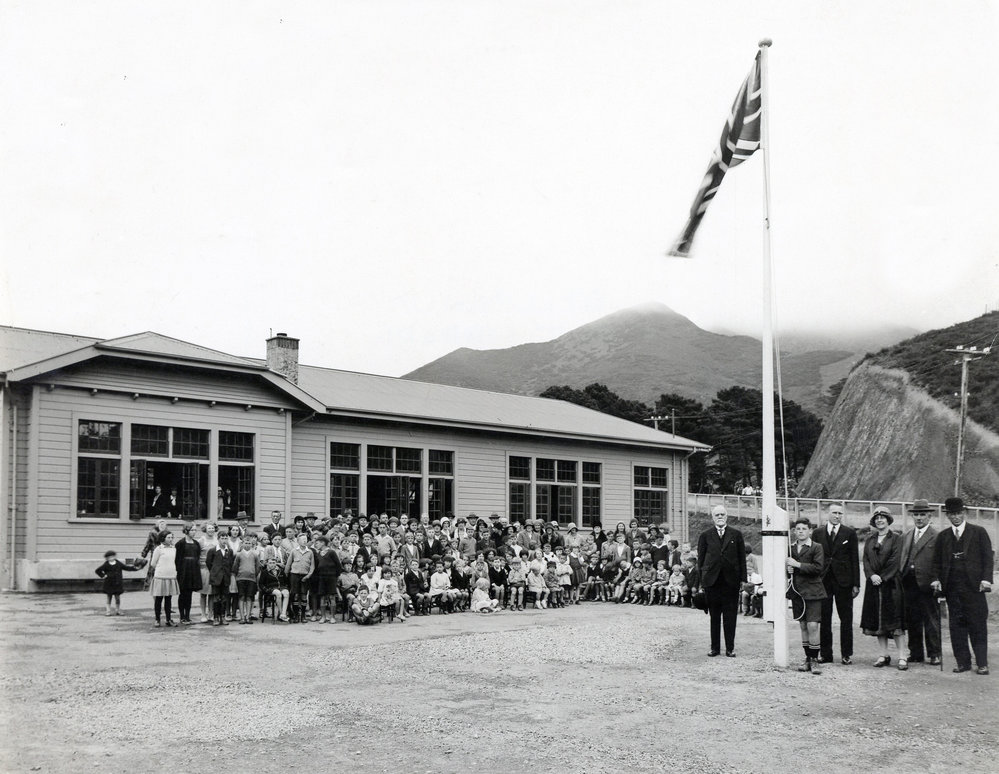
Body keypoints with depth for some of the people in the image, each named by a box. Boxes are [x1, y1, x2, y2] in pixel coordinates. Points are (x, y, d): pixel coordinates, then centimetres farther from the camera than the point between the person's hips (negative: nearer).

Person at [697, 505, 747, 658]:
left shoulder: (736, 535, 6)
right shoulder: (705, 535, 6)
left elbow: (742, 558, 6)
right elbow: (700, 559, 7)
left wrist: (743, 579, 0)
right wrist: (701, 580, 2)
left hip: (731, 581, 0)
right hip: (711, 581, 0)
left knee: (730, 617, 2)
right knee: (714, 616, 7)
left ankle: (730, 648, 10)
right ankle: (715, 647, 14)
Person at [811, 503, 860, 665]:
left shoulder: (850, 533, 3)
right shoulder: (817, 533, 7)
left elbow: (855, 559, 2)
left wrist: (856, 584, -3)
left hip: (844, 581, -1)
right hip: (823, 581, 1)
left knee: (846, 619, 3)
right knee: (824, 619, 5)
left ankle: (847, 654, 9)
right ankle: (825, 653, 12)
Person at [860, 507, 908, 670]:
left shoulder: (896, 538, 0)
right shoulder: (870, 540, 14)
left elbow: (895, 561, -8)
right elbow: (866, 560, 7)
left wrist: (882, 577, -13)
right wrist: (872, 575, -10)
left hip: (891, 583, -5)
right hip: (874, 583, 5)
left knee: (894, 619, -7)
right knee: (877, 621, 5)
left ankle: (902, 657, -5)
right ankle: (884, 655, 12)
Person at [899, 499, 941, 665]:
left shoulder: (936, 537, -4)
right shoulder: (905, 537, 16)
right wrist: (901, 579, 8)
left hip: (927, 585, -6)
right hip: (909, 585, 6)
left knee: (931, 620, 2)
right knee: (912, 621, 9)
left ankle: (934, 654, 11)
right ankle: (916, 653, 18)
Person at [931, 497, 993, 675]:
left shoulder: (979, 532, 5)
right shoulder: (943, 536, 13)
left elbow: (987, 557, 1)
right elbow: (937, 561, 14)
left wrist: (986, 579, -9)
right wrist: (936, 579, -1)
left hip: (973, 586, -3)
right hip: (952, 587, 3)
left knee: (978, 626, -1)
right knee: (957, 627, 3)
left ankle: (982, 664, 3)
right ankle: (963, 662, 9)